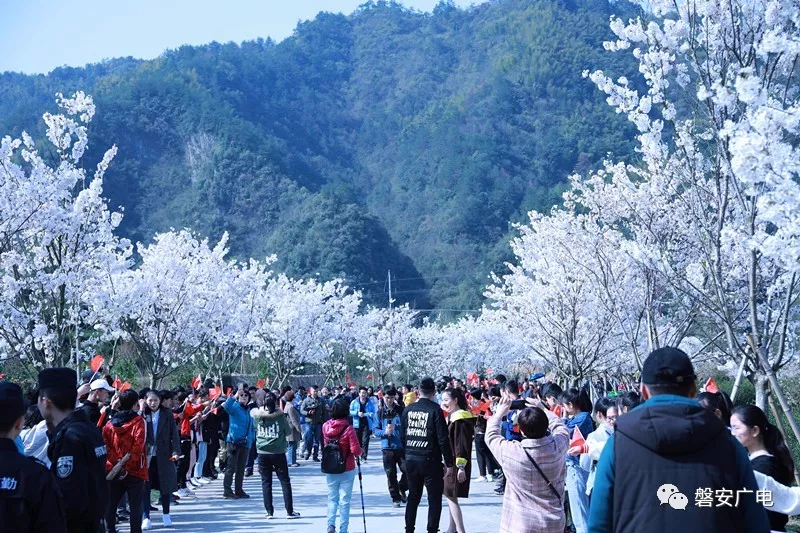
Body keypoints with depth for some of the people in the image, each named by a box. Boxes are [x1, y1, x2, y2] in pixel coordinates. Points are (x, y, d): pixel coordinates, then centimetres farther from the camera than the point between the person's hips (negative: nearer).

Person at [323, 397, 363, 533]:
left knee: (332, 498, 18)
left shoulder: (325, 426, -5)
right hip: (347, 470, -4)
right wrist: (360, 452, 0)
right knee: (344, 501, 7)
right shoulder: (348, 429, -19)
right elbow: (356, 451, -19)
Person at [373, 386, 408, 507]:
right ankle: (395, 498, 17)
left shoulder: (401, 411, 0)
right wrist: (384, 432, -14)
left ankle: (402, 489, 21)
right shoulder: (380, 413, 4)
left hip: (401, 446, -1)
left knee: (407, 470, -7)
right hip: (387, 447, 1)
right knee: (391, 474, 4)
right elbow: (376, 430, 5)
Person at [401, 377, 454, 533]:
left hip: (411, 460, 5)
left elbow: (402, 436, 8)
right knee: (434, 499, 5)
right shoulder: (435, 409, -12)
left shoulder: (408, 409, 2)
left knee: (413, 496, 17)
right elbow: (443, 439, -13)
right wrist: (449, 462, -7)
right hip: (430, 461, -5)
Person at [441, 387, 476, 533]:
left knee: (451, 496, -9)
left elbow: (462, 445, -21)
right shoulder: (452, 417, 12)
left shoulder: (461, 419, -17)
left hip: (457, 464, -10)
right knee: (450, 496, 15)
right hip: (450, 462, 10)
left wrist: (461, 467, -24)